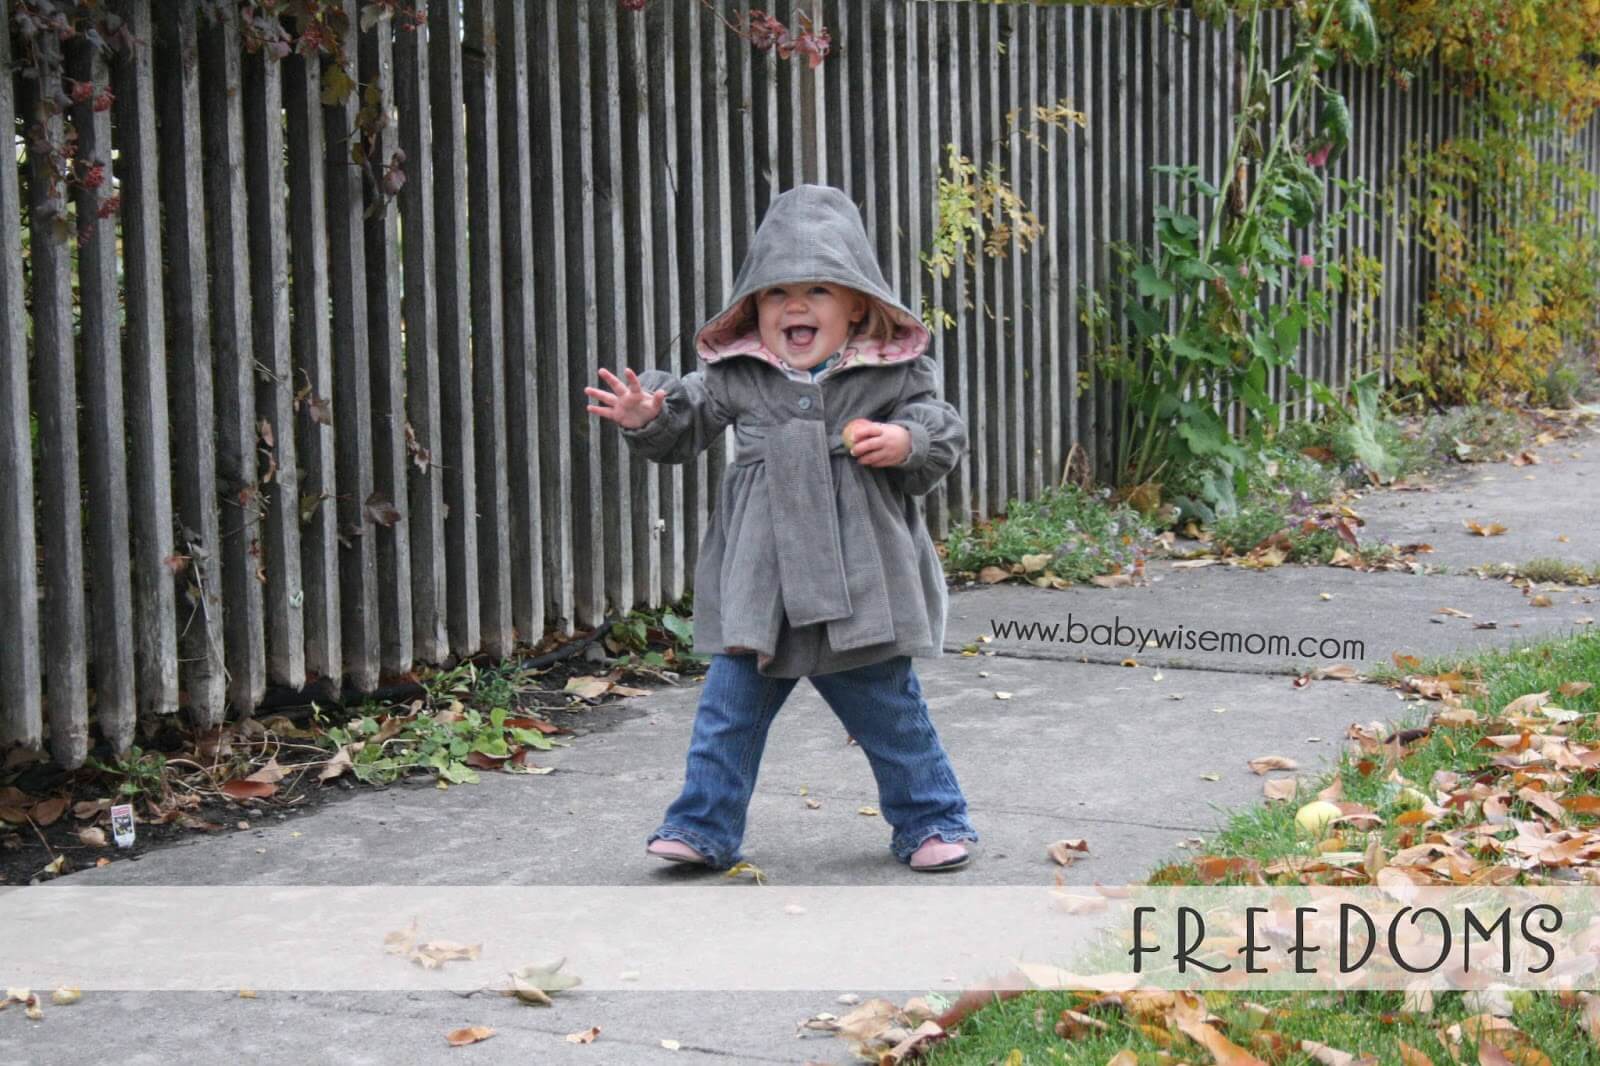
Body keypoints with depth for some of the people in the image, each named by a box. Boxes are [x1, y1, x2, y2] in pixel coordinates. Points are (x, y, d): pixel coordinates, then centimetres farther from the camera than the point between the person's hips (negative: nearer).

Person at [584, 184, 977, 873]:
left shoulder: (893, 374, -3)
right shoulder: (736, 376, 1)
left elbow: (943, 436, 1)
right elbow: (687, 426, 11)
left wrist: (908, 442, -20)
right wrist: (648, 418, -9)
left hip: (860, 585, -2)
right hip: (758, 589, 2)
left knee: (889, 712, 10)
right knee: (730, 708, 6)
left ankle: (931, 821, 27)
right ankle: (704, 827, 19)